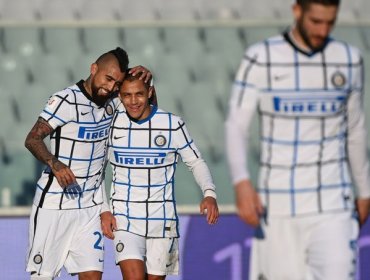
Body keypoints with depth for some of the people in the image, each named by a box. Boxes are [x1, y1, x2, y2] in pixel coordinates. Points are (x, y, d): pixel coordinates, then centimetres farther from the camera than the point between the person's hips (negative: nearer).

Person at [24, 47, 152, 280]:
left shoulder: (111, 102, 6)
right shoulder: (66, 101, -13)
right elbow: (33, 139, -18)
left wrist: (144, 80, 0)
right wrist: (55, 164, -37)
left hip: (91, 207, 5)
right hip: (54, 205, -5)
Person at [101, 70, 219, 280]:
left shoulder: (173, 125, -5)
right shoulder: (112, 122, -2)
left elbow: (196, 163, 5)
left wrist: (209, 194, -13)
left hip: (161, 219, 0)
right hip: (124, 217, 0)